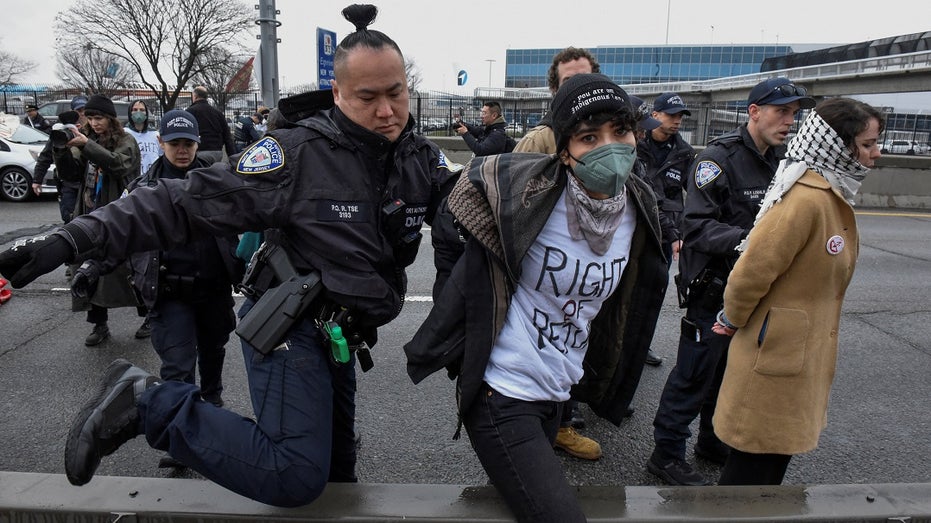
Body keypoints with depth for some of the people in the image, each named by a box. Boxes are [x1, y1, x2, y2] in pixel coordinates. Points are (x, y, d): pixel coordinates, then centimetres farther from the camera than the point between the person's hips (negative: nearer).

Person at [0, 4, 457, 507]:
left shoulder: (421, 157, -1)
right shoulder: (298, 152, -19)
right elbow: (185, 203, -19)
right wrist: (76, 238, -25)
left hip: (338, 336, 7)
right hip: (291, 329, -7)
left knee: (335, 470, 16)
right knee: (296, 477, -17)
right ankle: (147, 401, -4)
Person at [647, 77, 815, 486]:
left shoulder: (779, 160, 11)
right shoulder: (719, 157, -15)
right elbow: (696, 225, -23)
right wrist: (745, 240, -34)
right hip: (713, 286, -8)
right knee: (696, 371, -1)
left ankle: (714, 441, 37)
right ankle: (667, 453, 14)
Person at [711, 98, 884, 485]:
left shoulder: (835, 197, 9)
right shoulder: (806, 200, -24)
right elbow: (752, 271, -26)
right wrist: (733, 321, -9)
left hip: (803, 354, 10)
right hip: (776, 354, -9)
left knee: (778, 452, 22)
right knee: (755, 465, 5)